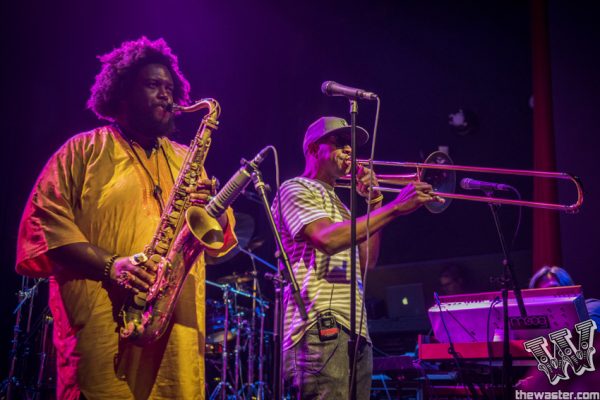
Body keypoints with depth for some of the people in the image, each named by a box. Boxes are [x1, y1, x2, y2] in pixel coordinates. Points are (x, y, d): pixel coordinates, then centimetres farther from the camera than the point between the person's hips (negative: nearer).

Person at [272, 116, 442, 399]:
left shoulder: (339, 205, 28)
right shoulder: (296, 189, 3)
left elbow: (367, 261, 19)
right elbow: (327, 239, -17)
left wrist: (375, 205, 10)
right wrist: (395, 207, -17)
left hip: (357, 333, 9)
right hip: (322, 326, -8)